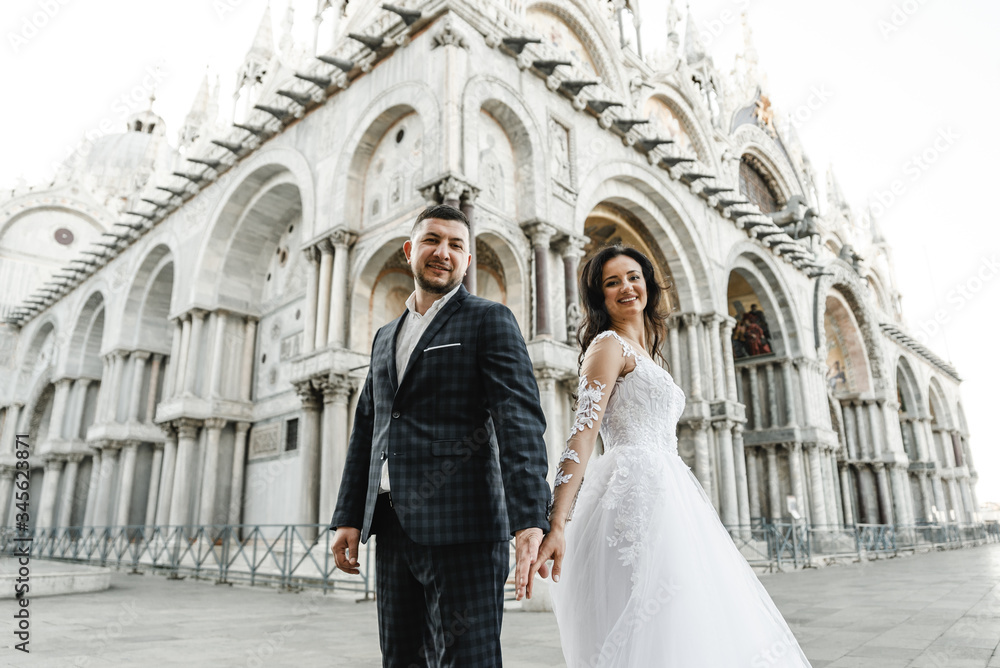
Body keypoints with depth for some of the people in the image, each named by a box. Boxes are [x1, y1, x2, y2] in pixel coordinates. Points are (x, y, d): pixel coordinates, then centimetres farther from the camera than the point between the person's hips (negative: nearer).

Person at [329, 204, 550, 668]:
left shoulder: (489, 320, 1)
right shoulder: (386, 337, 21)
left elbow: (520, 420, -12)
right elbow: (365, 432, 20)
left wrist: (530, 520, -23)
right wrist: (349, 517, 12)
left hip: (459, 526, -6)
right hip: (393, 527, 6)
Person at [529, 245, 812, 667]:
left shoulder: (641, 352, 23)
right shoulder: (609, 344, -4)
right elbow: (583, 433, -16)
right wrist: (557, 525, -25)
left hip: (662, 496, 9)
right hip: (639, 493, -9)